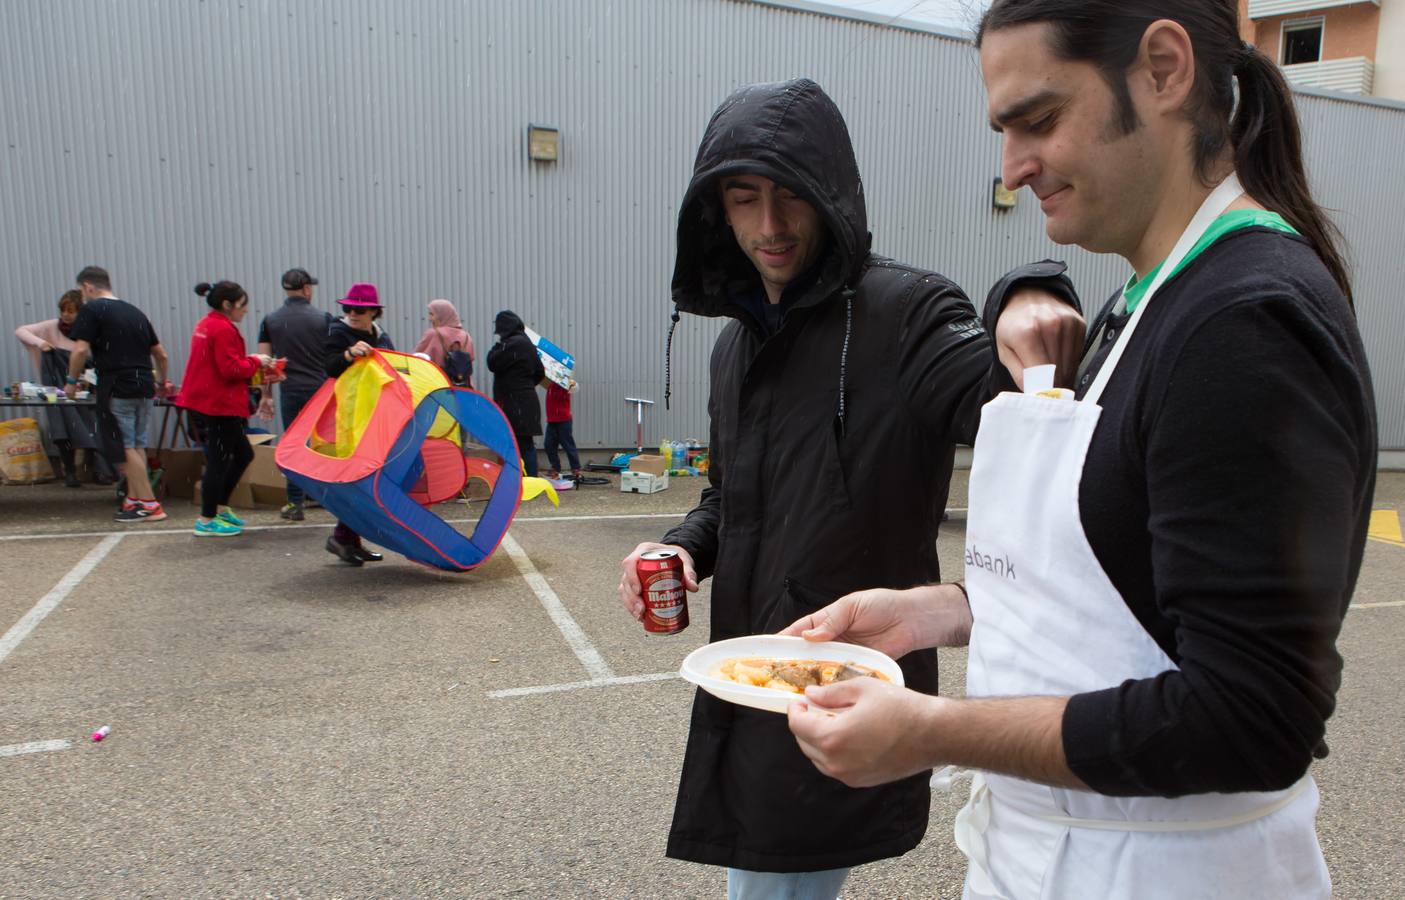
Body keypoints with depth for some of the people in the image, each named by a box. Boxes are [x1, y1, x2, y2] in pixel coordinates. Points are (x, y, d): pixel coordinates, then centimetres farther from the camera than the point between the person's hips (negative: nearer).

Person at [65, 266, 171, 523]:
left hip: (116, 389, -7)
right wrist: (161, 382, 32)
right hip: (143, 387, 7)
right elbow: (160, 354, 18)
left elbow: (81, 350, -12)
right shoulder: (135, 312, 16)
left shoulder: (92, 309, -3)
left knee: (124, 448, -2)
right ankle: (134, 499, 18)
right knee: (137, 446, 14)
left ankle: (148, 504, -5)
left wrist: (71, 381, 1)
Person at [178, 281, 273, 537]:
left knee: (243, 454, 17)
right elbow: (231, 369, -21)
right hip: (219, 406, -11)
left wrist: (252, 363, 10)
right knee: (219, 461, -2)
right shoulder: (224, 329, -16)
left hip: (202, 402, 11)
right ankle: (207, 521, 6)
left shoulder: (205, 325, 16)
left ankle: (220, 508, 24)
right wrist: (255, 361, -6)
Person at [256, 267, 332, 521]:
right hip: (322, 389, -1)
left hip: (290, 391, 1)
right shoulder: (324, 318, -2)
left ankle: (295, 504, 9)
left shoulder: (270, 320, 4)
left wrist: (266, 395, 11)